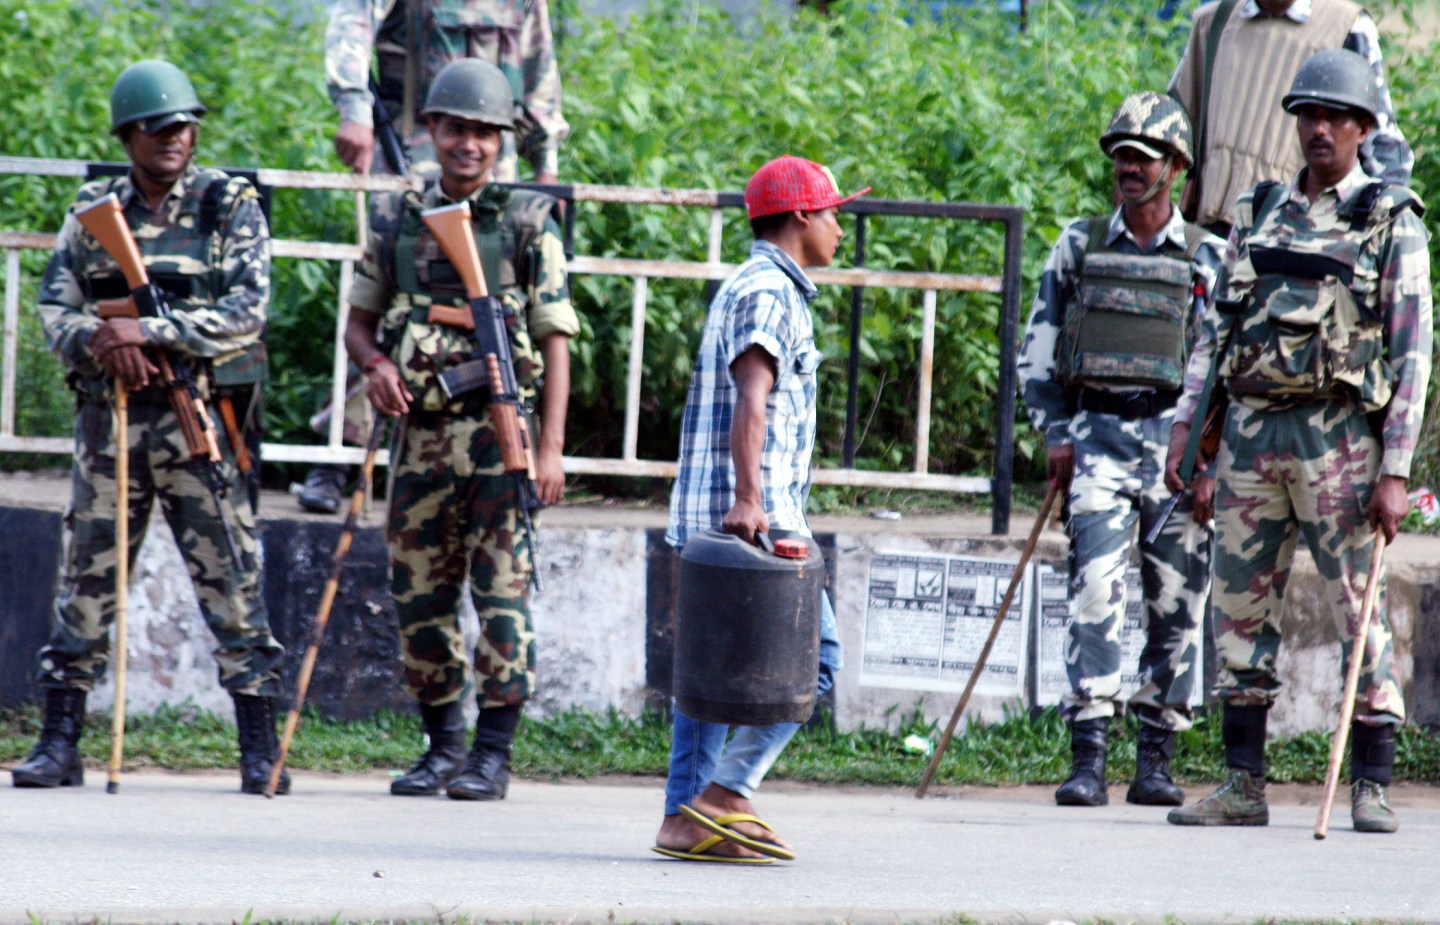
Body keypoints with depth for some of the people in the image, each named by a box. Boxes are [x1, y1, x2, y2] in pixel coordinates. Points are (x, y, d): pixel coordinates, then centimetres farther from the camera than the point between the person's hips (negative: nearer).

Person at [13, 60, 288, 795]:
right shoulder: (93, 211, 11)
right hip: (107, 412, 3)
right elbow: (54, 309, 7)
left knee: (229, 579, -4)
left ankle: (260, 752, -1)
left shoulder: (231, 207, 1)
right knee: (87, 576, 5)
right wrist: (103, 342, -15)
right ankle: (58, 745, 10)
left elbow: (246, 312, -10)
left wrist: (149, 330, -18)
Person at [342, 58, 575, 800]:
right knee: (418, 588, 6)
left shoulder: (527, 224, 1)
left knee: (500, 585, -7)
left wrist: (550, 448, -7)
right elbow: (358, 321, 18)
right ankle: (441, 745, 17)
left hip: (496, 431, -4)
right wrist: (376, 364, -6)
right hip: (421, 429, 4)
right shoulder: (397, 220, 10)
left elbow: (556, 342, 0)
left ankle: (492, 752, -4)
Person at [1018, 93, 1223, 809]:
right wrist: (1055, 434, 4)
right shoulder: (1078, 247, 10)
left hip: (1177, 443, 0)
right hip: (1098, 435, 0)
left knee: (1176, 604, 2)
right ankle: (1087, 761, -15)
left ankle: (1155, 761, 10)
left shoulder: (1208, 258, 7)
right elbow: (1039, 346, 13)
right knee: (1095, 594, -12)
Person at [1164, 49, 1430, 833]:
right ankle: (1243, 784, 10)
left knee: (1359, 612, -4)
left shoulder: (1391, 223, 0)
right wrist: (1184, 431, 7)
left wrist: (1395, 472, -11)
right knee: (1241, 612, 5)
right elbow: (1216, 332, 17)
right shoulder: (1259, 214, 14)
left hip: (1337, 439, -5)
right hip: (1250, 432, 5)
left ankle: (1371, 788, 1)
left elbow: (1412, 354, -4)